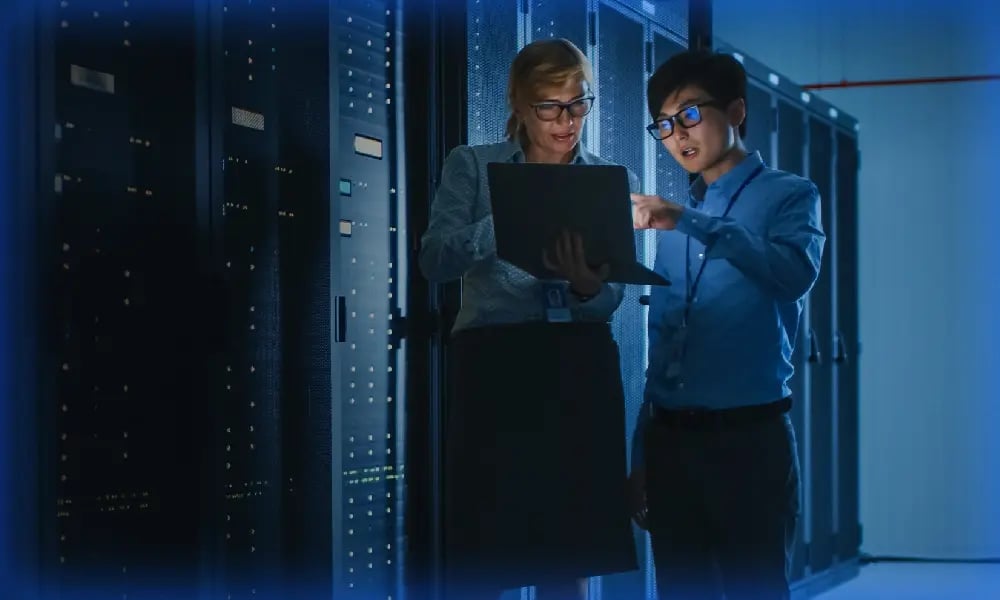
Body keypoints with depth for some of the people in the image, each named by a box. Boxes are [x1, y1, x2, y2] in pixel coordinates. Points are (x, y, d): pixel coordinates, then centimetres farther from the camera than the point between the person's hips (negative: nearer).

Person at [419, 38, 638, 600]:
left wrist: (587, 286, -22)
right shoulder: (472, 166, 6)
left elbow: (610, 297, 2)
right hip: (493, 371, -2)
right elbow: (435, 259, -9)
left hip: (581, 372, 2)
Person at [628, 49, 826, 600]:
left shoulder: (788, 196, 2)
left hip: (748, 438, -5)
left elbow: (796, 273, -21)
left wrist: (690, 223, -25)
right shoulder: (674, 216, 17)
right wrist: (640, 455, 15)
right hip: (669, 440, 5)